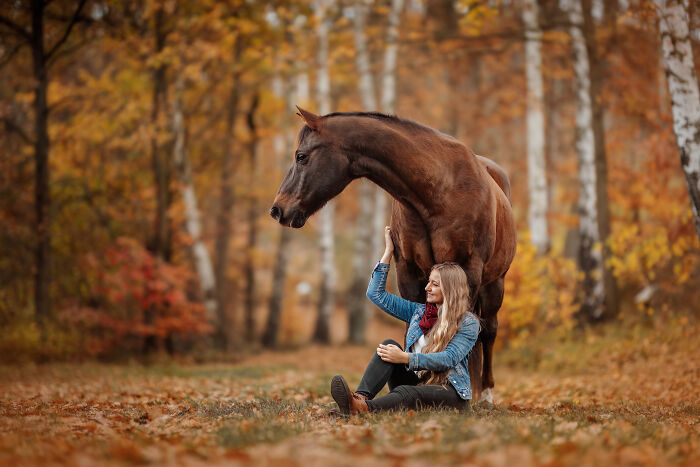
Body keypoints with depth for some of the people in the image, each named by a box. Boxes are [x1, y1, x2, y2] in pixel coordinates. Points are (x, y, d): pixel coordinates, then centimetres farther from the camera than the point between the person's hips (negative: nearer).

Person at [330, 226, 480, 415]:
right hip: (416, 382, 5)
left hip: (451, 392, -5)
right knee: (389, 344, -20)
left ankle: (363, 407, -65)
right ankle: (361, 397, -44)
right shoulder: (419, 311, 16)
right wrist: (388, 251, 13)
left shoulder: (468, 323, -2)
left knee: (405, 392, -37)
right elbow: (376, 293, 16)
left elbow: (448, 359, -16)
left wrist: (405, 358, -26)